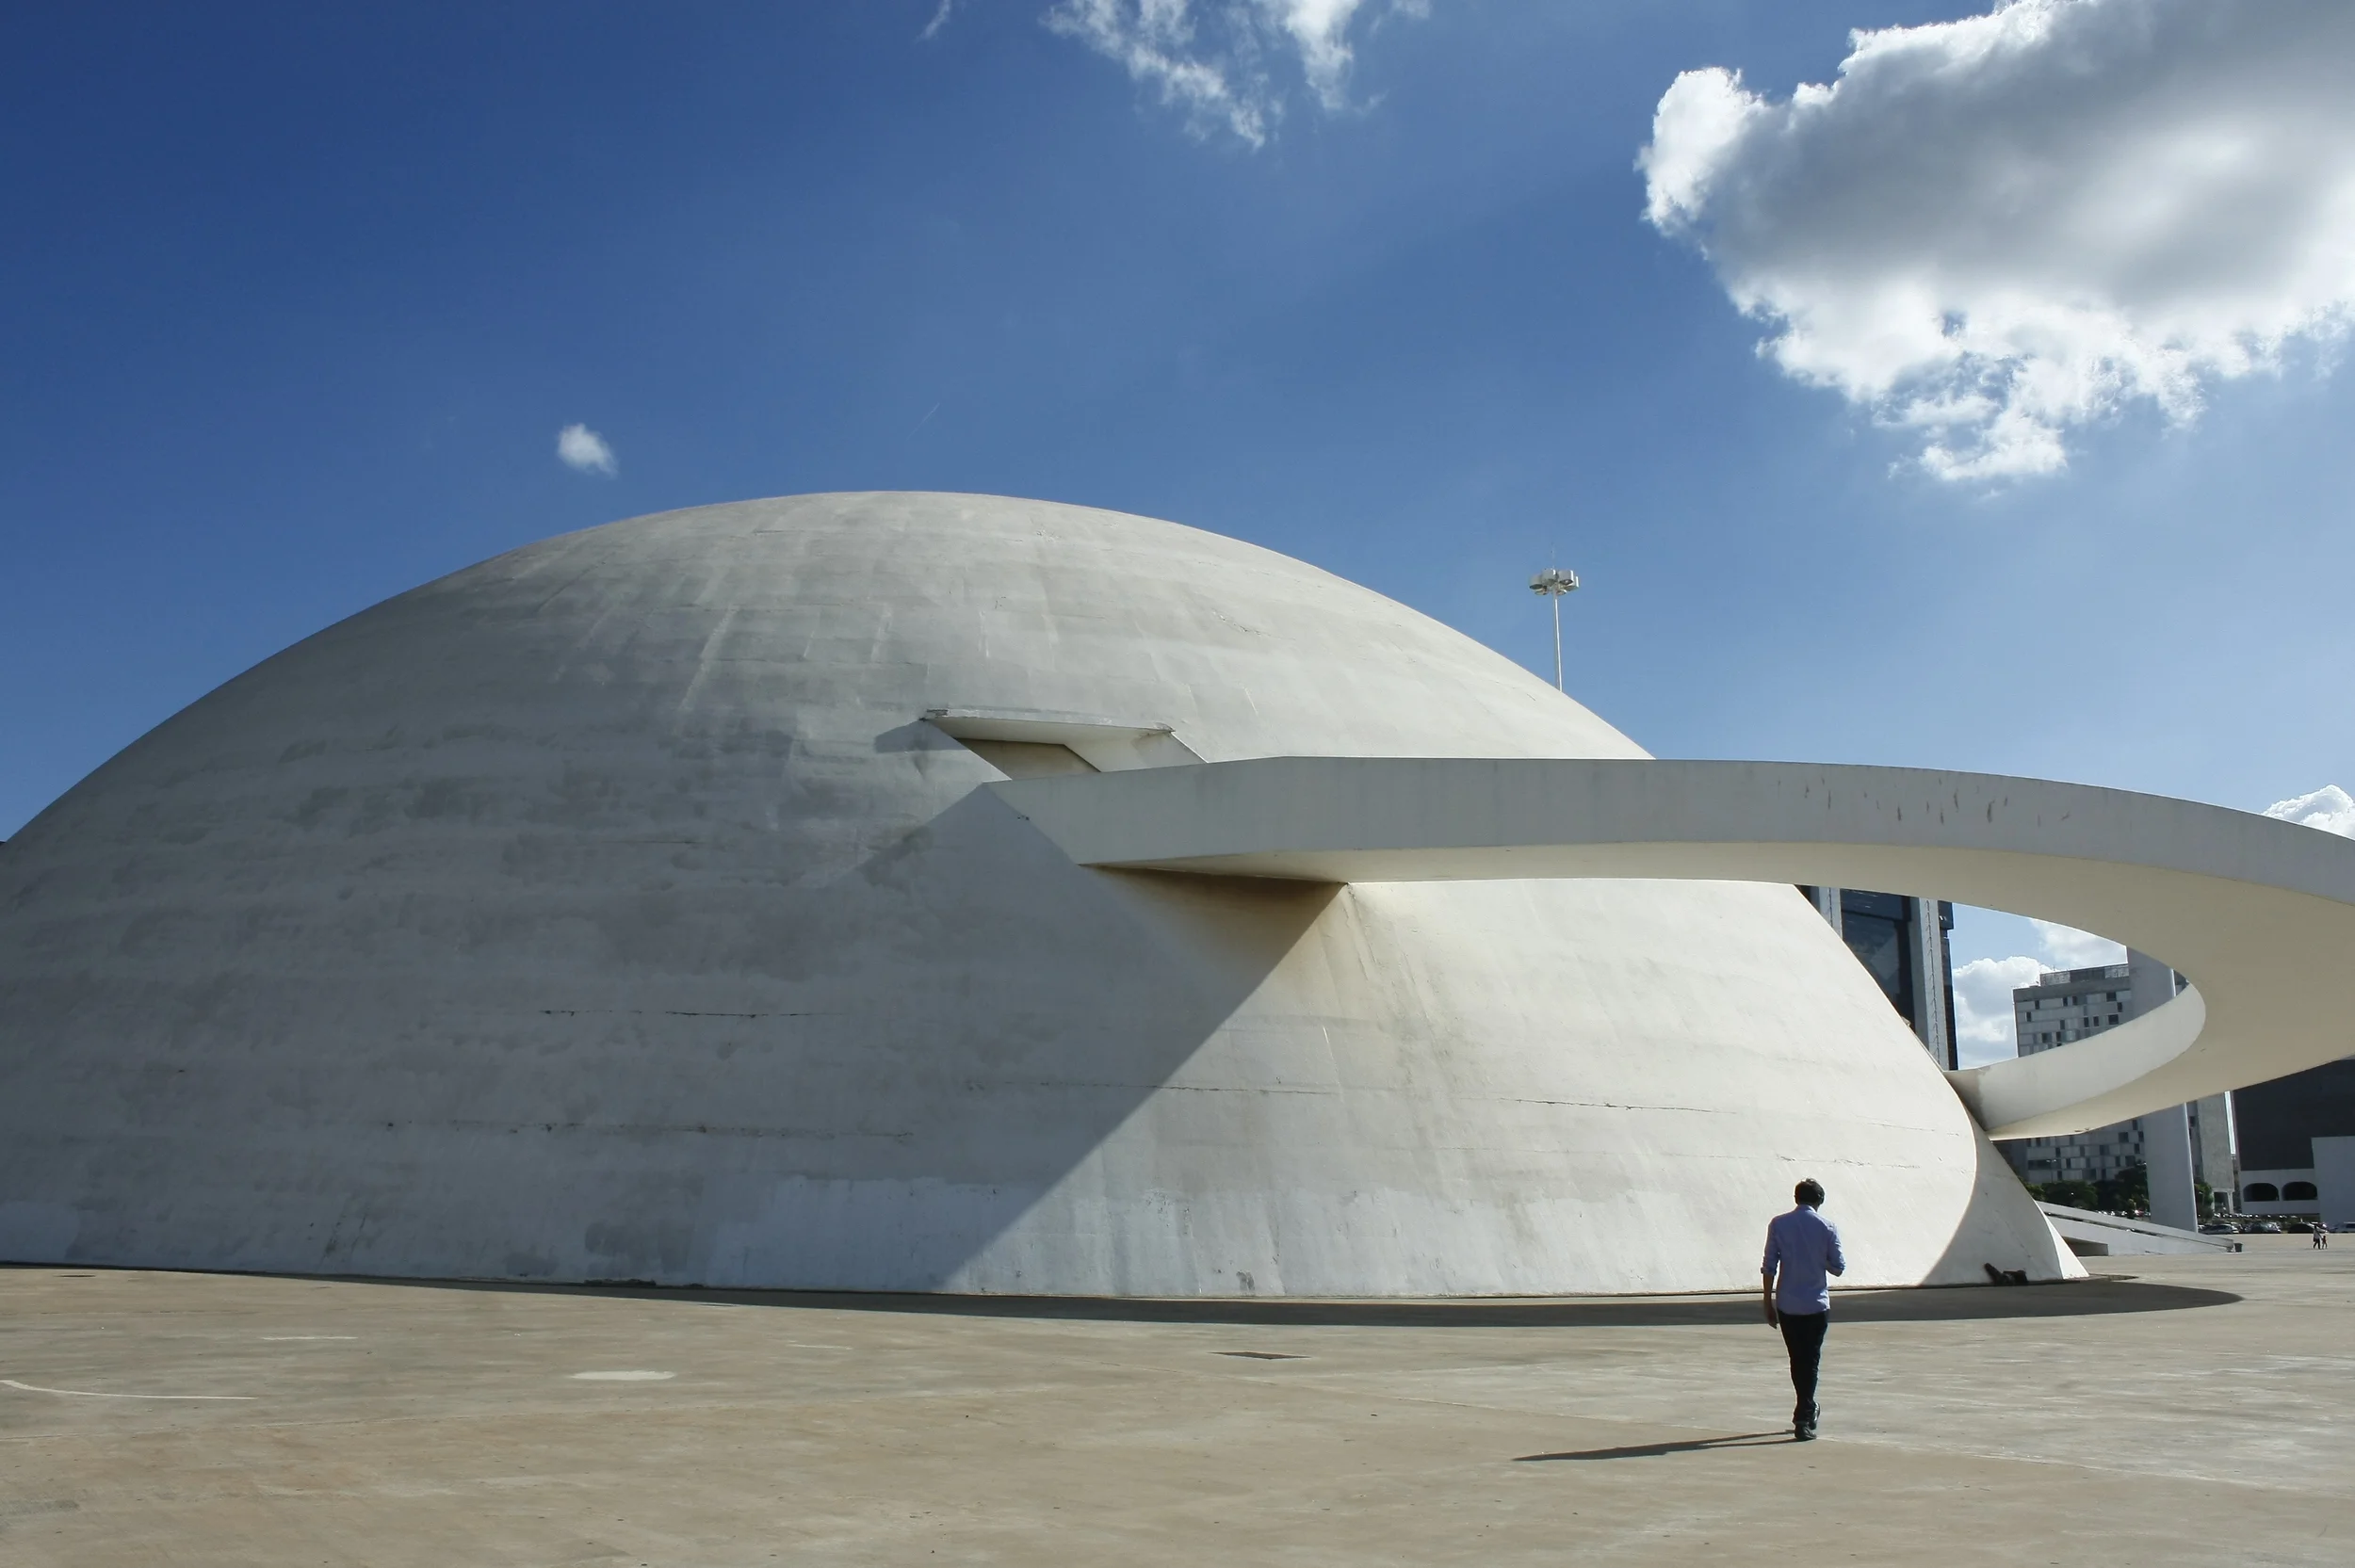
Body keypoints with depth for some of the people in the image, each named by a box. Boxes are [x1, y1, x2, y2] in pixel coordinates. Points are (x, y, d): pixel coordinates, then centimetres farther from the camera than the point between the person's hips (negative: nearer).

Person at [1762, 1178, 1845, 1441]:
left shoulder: (1778, 1225, -1)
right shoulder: (1827, 1228, -4)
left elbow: (1769, 1267, -2)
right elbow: (1838, 1268, 0)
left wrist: (1768, 1303, 5)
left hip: (1787, 1305, 1)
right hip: (1816, 1305, -1)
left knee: (1797, 1360, 16)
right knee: (1811, 1362, 3)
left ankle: (1807, 1412, 30)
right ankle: (1803, 1419, -6)